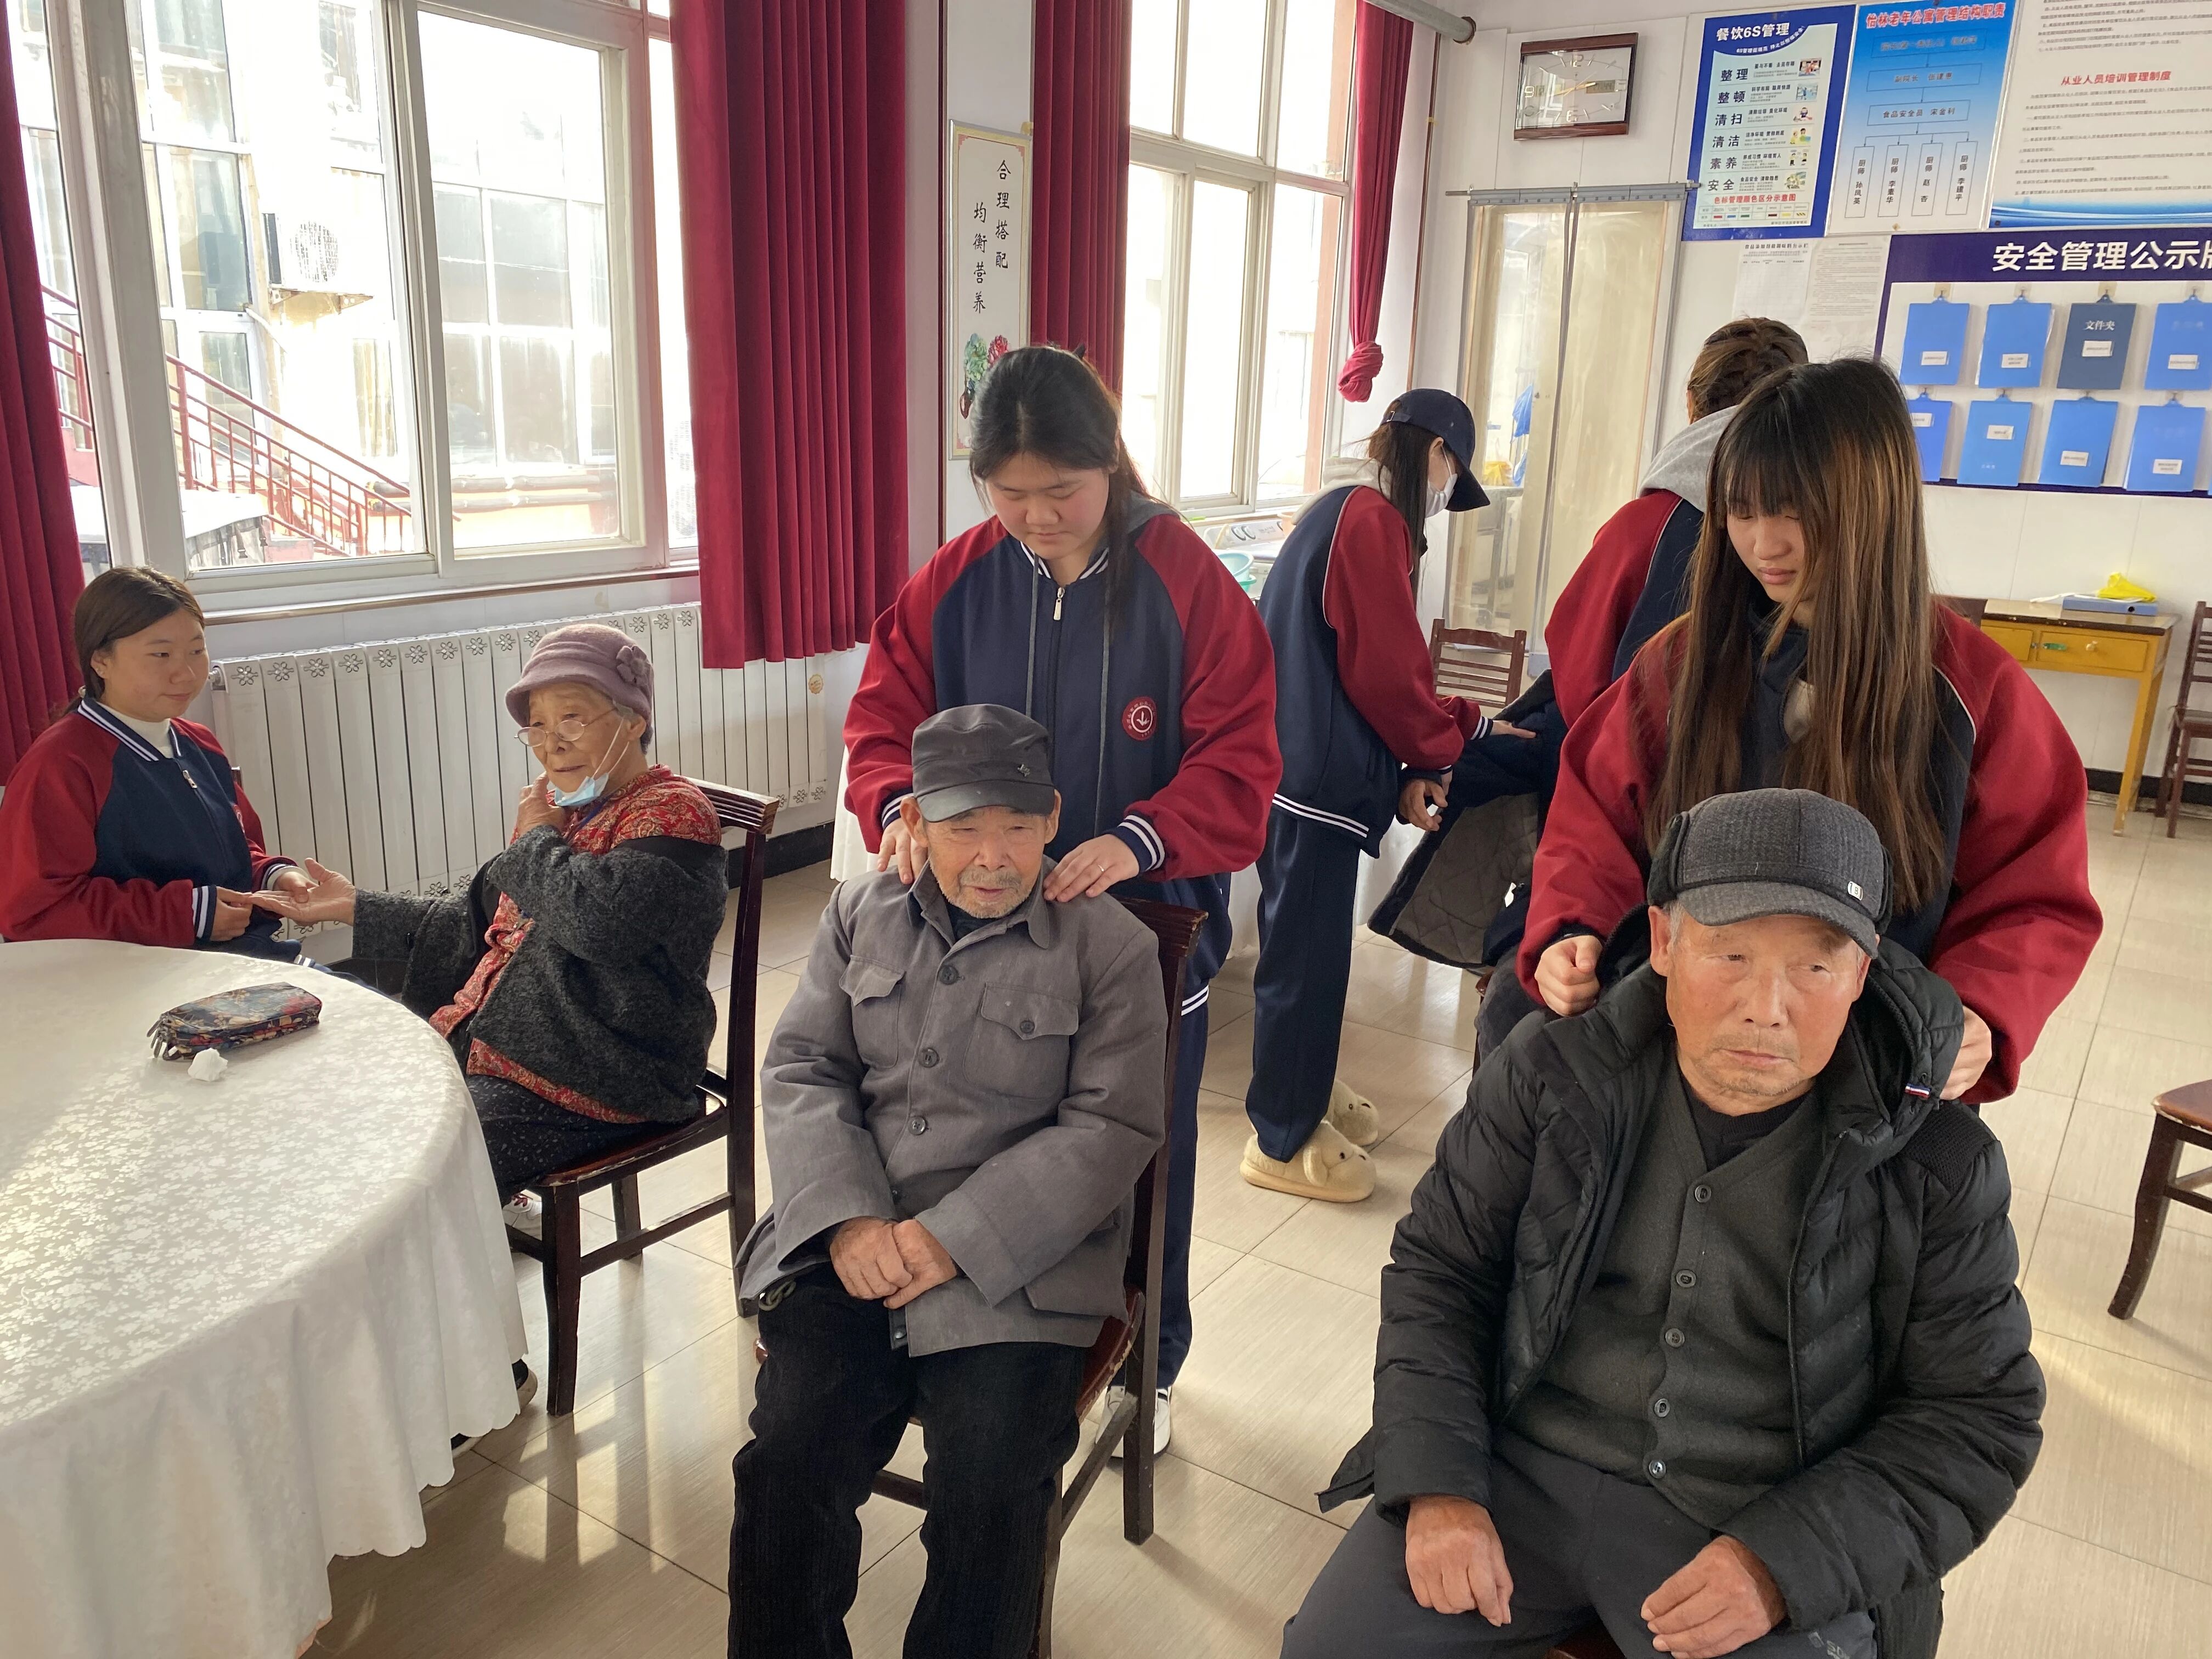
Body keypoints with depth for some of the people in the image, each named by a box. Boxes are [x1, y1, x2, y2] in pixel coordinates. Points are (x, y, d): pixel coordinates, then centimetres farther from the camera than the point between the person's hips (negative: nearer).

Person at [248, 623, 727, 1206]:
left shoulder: (673, 813, -13)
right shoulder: (561, 806, 14)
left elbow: (599, 917, -30)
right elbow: (477, 918, 24)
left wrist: (537, 840, -12)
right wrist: (353, 907, 20)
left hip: (593, 1084, -9)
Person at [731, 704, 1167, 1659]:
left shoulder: (1111, 946, -1)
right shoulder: (862, 913, 11)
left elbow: (1112, 1126, -6)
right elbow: (801, 1069, 8)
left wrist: (955, 1239, -15)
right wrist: (848, 1218, -10)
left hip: (1013, 1263, -2)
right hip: (850, 1242, 3)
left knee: (991, 1490, -20)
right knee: (789, 1460, -15)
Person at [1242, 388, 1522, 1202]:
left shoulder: (1335, 514, 17)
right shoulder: (1371, 522, -13)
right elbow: (1387, 670, -15)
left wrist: (1412, 762, 9)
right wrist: (1444, 747, 2)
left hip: (1297, 765, 10)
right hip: (1316, 779, -10)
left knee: (1307, 944, 20)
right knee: (1307, 952, 1)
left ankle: (1303, 1089, 36)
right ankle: (1285, 1142, 14)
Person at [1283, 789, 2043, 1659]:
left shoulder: (1938, 1167, -9)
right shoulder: (1554, 1074, -7)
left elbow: (1978, 1419, -3)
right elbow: (1439, 1269, 1)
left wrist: (1786, 1561, -17)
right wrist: (1437, 1484, -11)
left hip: (1774, 1534, 0)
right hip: (1522, 1469, 1)